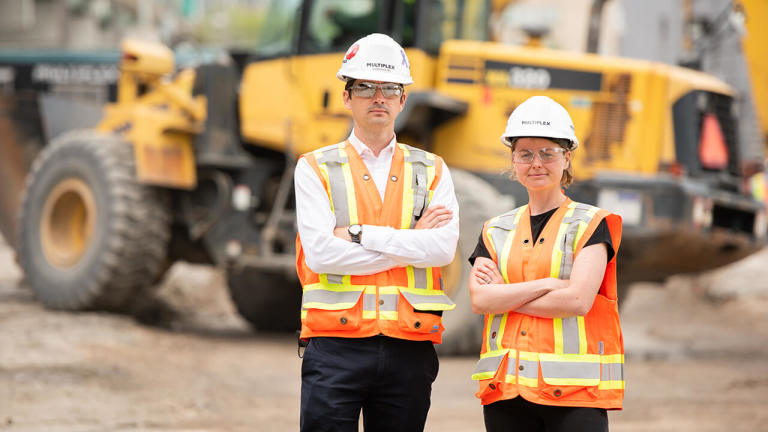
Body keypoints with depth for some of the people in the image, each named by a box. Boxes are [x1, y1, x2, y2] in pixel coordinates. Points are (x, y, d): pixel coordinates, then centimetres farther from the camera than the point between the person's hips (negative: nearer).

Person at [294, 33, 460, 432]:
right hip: (336, 348, -2)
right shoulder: (316, 169, 5)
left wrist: (359, 234, -9)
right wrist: (411, 242, -5)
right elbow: (320, 252, -9)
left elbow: (444, 248, -5)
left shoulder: (431, 171, 12)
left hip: (409, 350, 2)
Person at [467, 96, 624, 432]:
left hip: (575, 390, -4)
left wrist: (504, 295, -3)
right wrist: (548, 284, -10)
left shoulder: (591, 224, 4)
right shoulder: (496, 231, 15)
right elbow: (479, 299, -1)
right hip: (506, 389, 4)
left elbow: (578, 300, -11)